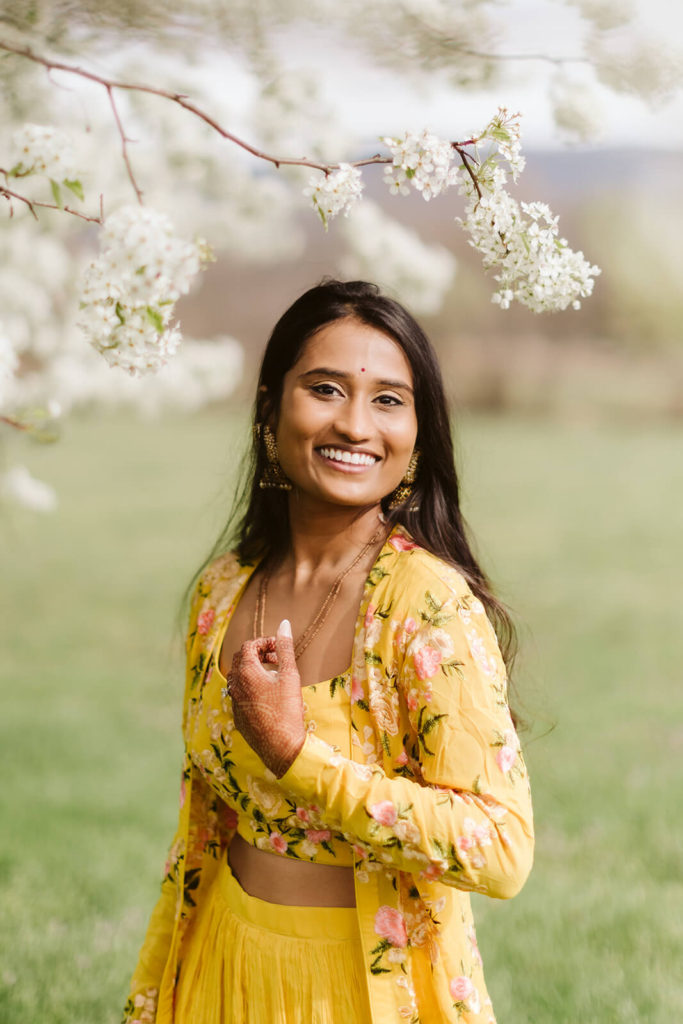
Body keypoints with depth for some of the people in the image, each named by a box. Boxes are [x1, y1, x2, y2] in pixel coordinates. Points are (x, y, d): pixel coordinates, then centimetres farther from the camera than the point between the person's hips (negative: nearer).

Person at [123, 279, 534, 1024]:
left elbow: (503, 851, -25)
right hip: (228, 963, 5)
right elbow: (202, 818, 8)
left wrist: (297, 754, -24)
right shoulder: (223, 592, -2)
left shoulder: (431, 603, -20)